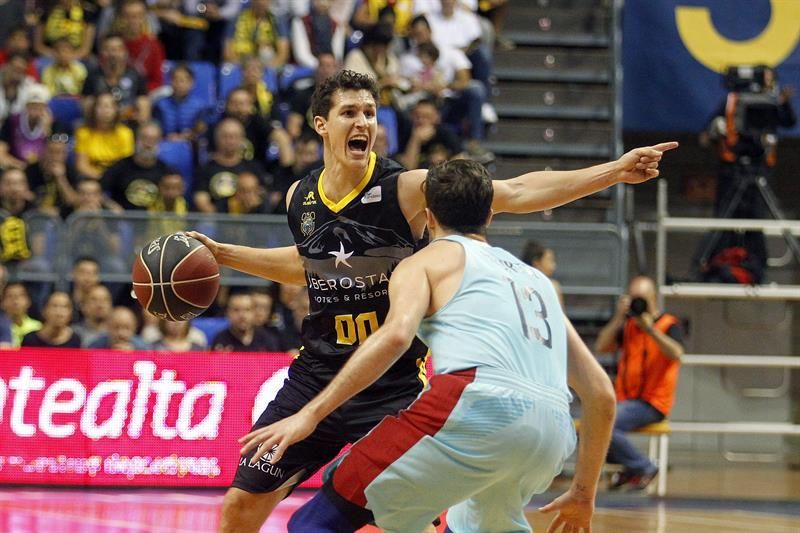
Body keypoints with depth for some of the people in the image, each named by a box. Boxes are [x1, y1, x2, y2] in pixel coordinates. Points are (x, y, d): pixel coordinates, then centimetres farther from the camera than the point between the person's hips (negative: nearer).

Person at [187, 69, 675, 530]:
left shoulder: (406, 188, -13)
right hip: (317, 372, 5)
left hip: (394, 382, -4)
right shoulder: (300, 198, 2)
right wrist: (224, 254, 21)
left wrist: (613, 171, -26)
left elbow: (515, 194, -19)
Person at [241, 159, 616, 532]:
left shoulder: (426, 261, 19)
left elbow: (396, 335, -4)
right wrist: (584, 495, 40)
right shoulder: (534, 278, 34)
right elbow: (602, 393, 30)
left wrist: (311, 414, -6)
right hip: (552, 433, 6)